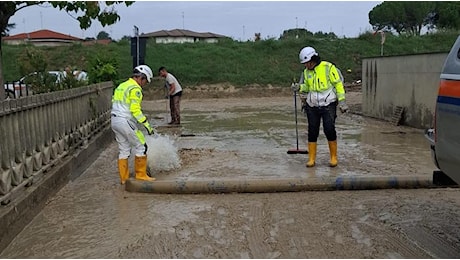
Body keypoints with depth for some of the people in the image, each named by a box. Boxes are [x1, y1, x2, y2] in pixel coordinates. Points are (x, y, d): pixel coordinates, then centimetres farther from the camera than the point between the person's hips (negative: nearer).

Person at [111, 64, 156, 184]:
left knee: (124, 150, 14)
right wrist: (147, 125, -19)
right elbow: (135, 110, -21)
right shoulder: (135, 89, -12)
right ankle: (141, 174, 7)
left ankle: (124, 178, 17)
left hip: (115, 120, 9)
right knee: (141, 146, 2)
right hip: (126, 121, -9)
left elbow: (114, 103, 17)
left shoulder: (121, 86, 17)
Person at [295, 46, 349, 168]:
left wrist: (342, 101, -8)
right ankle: (311, 158, 12)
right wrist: (300, 87, -2)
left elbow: (338, 84, -5)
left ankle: (333, 157, 8)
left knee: (329, 130, -9)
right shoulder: (306, 72, 9)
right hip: (312, 106, 5)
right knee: (312, 131, 3)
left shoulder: (328, 67, -7)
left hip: (328, 105, -4)